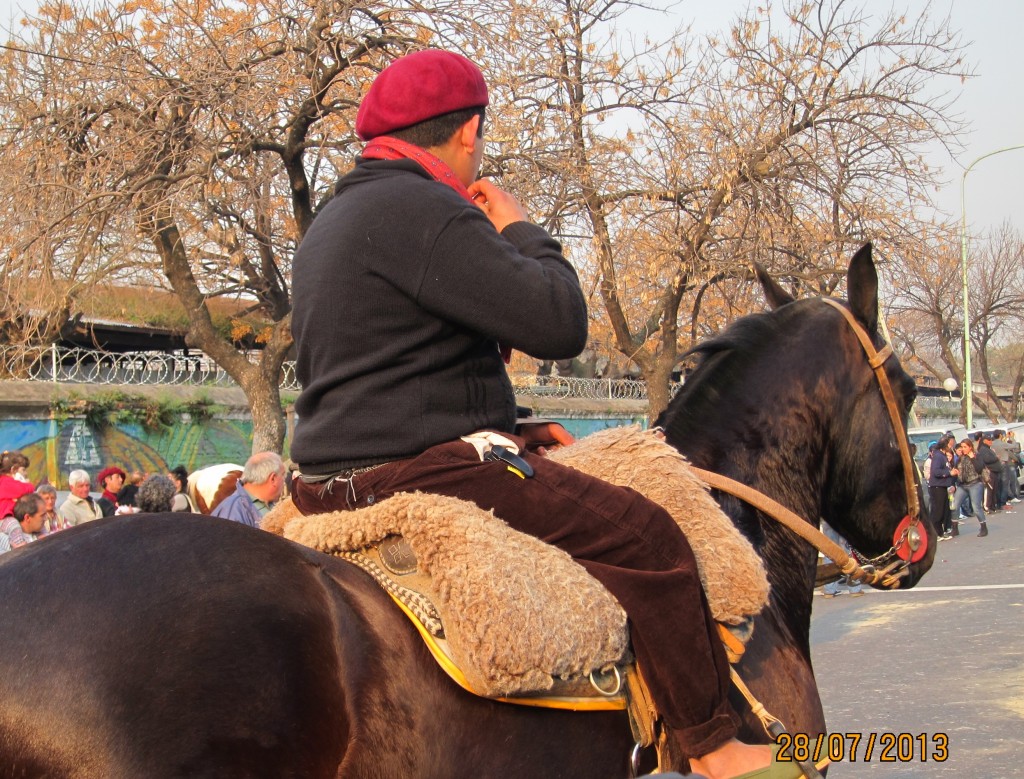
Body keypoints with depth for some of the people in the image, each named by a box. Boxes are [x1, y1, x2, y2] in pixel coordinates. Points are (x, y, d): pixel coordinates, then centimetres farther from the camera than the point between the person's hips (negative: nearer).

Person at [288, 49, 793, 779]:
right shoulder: (422, 211, -16)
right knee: (645, 534, -7)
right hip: (419, 472, -11)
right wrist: (522, 229, -2)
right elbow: (559, 325, -20)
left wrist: (506, 429, 19)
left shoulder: (334, 222, 19)